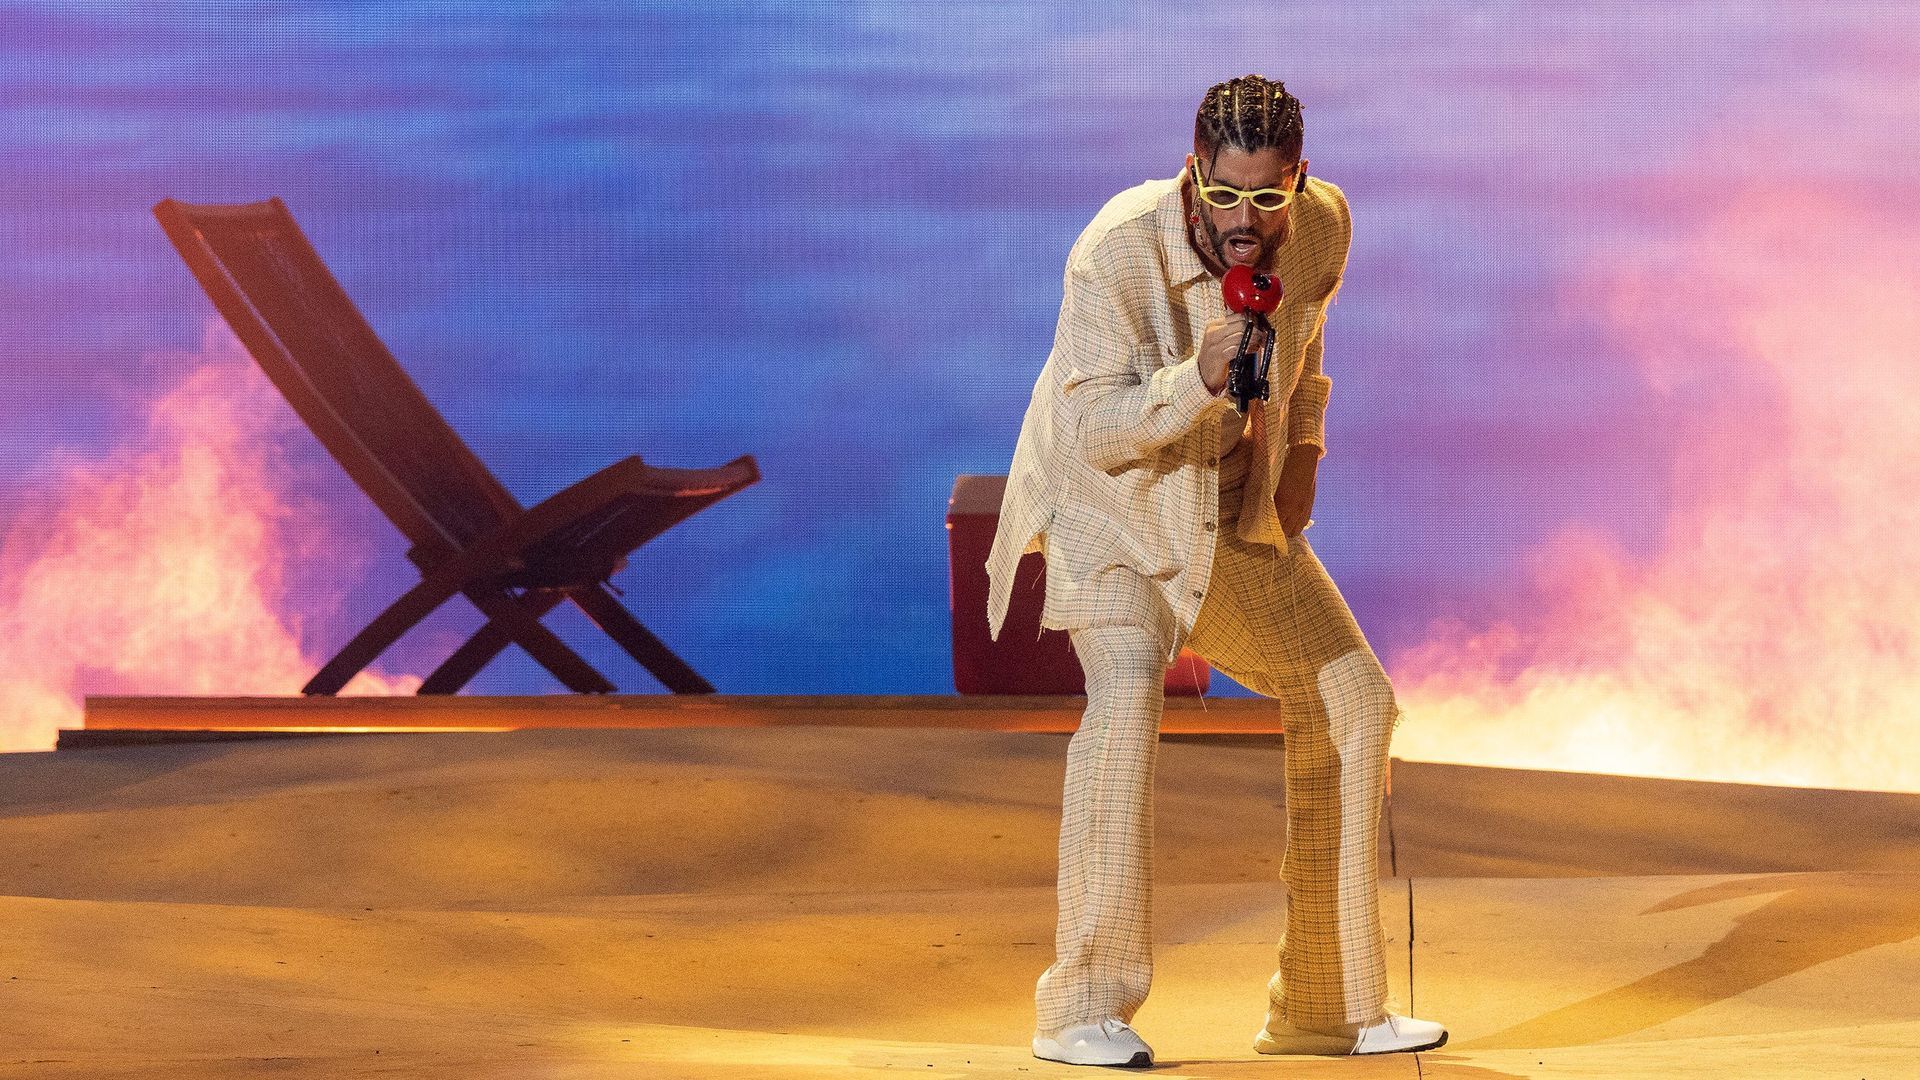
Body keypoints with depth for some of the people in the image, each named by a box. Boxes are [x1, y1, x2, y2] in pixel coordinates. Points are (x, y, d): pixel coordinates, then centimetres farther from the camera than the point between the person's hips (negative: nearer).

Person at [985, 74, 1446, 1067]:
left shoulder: (1323, 227, -14)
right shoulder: (1117, 252, -32)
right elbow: (1096, 431, -32)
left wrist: (1301, 445, 11)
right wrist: (1197, 379, -48)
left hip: (1240, 512, 7)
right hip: (1111, 502, -6)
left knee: (1353, 705, 6)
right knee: (1127, 696, -30)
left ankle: (1330, 1004, 18)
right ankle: (1083, 1010, -28)